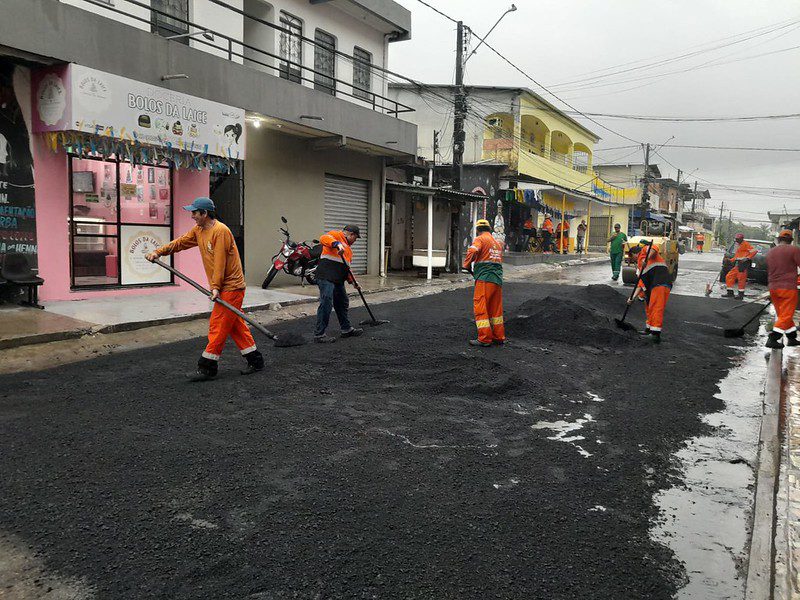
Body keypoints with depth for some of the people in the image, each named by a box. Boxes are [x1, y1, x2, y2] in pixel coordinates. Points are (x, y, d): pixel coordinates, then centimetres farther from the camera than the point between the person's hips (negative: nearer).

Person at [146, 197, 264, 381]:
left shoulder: (220, 231, -18)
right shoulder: (198, 230, 12)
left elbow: (220, 261, -21)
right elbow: (180, 242, 14)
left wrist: (216, 287, -23)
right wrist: (158, 252, 3)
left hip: (231, 286, -10)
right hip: (224, 287, 10)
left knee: (218, 325, -5)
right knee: (234, 324, 12)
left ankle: (207, 367, 1)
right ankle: (255, 360, 19)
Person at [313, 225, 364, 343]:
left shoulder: (348, 248, 27)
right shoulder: (336, 235, -1)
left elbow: (346, 267, 29)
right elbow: (324, 238, -23)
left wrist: (352, 281, 19)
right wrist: (337, 244, -38)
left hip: (338, 280, 10)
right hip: (326, 277, -10)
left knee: (343, 303, 18)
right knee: (326, 303, -13)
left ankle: (346, 329, 32)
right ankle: (319, 334, -9)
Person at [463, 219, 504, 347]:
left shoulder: (480, 239, -2)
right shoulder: (498, 243, 23)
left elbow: (472, 252, -20)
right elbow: (499, 261, 20)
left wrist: (466, 266, -7)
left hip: (484, 280, -8)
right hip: (498, 280, 8)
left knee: (480, 308, -5)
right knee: (496, 308, 15)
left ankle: (484, 339, -7)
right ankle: (499, 337, 21)